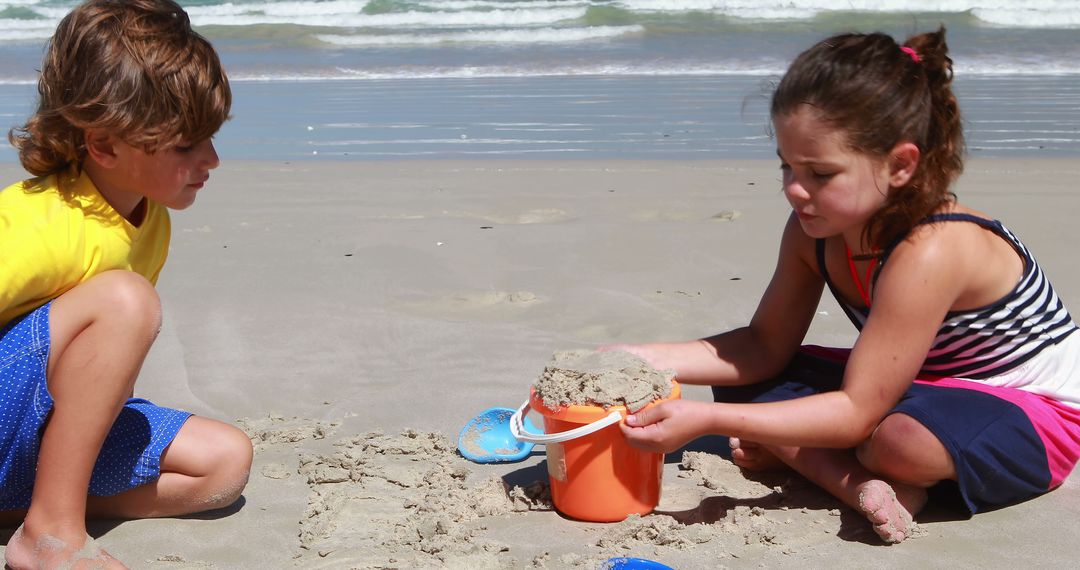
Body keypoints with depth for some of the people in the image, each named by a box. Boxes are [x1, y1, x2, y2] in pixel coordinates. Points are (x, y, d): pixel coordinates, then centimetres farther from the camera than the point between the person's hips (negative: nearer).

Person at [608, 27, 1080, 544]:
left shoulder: (929, 250, -34)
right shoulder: (816, 226, -11)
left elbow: (856, 412, -32)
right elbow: (765, 346, -4)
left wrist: (707, 420, -36)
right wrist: (647, 359, -17)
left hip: (1030, 413, -7)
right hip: (921, 386, 8)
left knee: (903, 439, -41)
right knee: (738, 382, -7)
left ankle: (797, 455, -11)